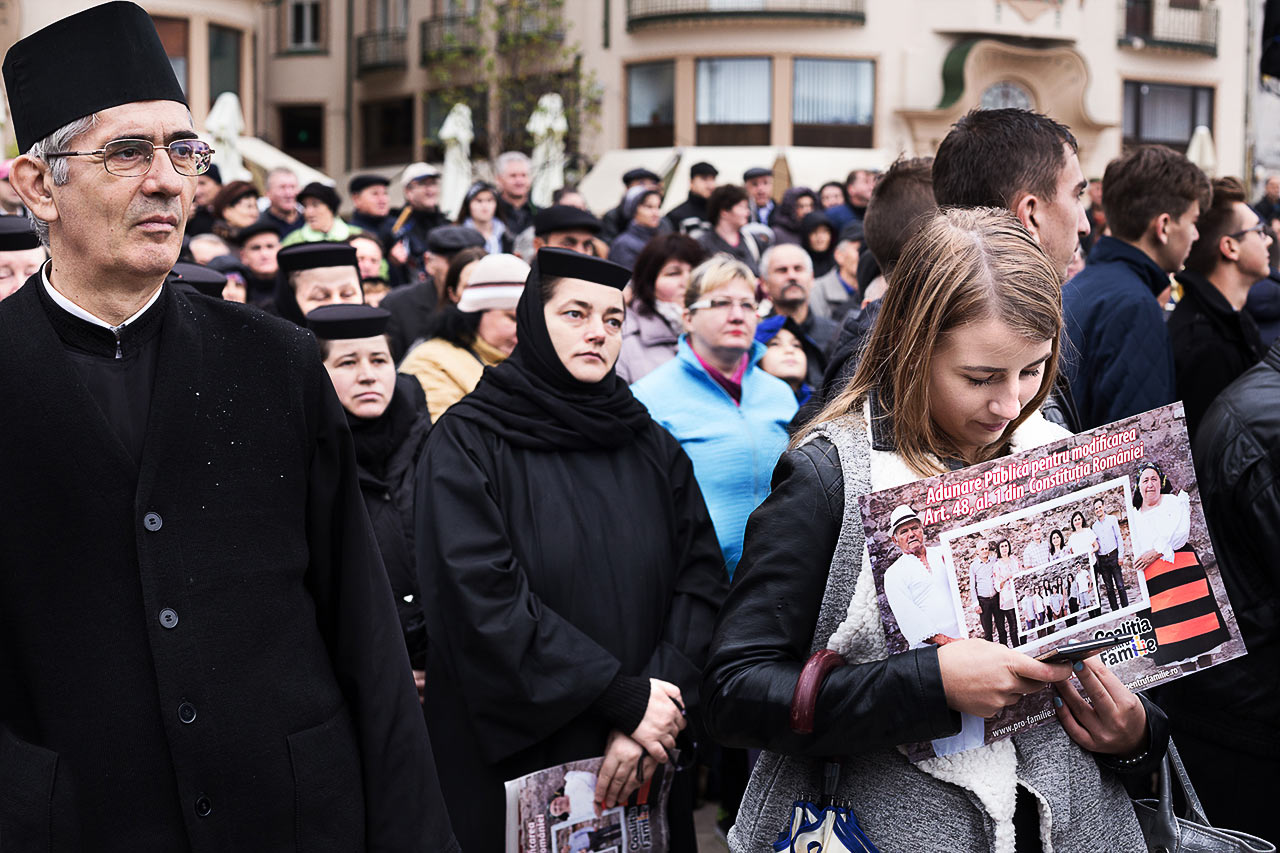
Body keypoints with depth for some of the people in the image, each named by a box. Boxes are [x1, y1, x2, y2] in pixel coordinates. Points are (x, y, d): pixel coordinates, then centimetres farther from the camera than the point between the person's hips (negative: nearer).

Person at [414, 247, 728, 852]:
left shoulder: (653, 449, 7)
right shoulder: (467, 441, -5)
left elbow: (701, 578, -1)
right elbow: (484, 596, -16)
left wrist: (661, 698, -17)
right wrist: (625, 697, -18)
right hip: (513, 755, -3)